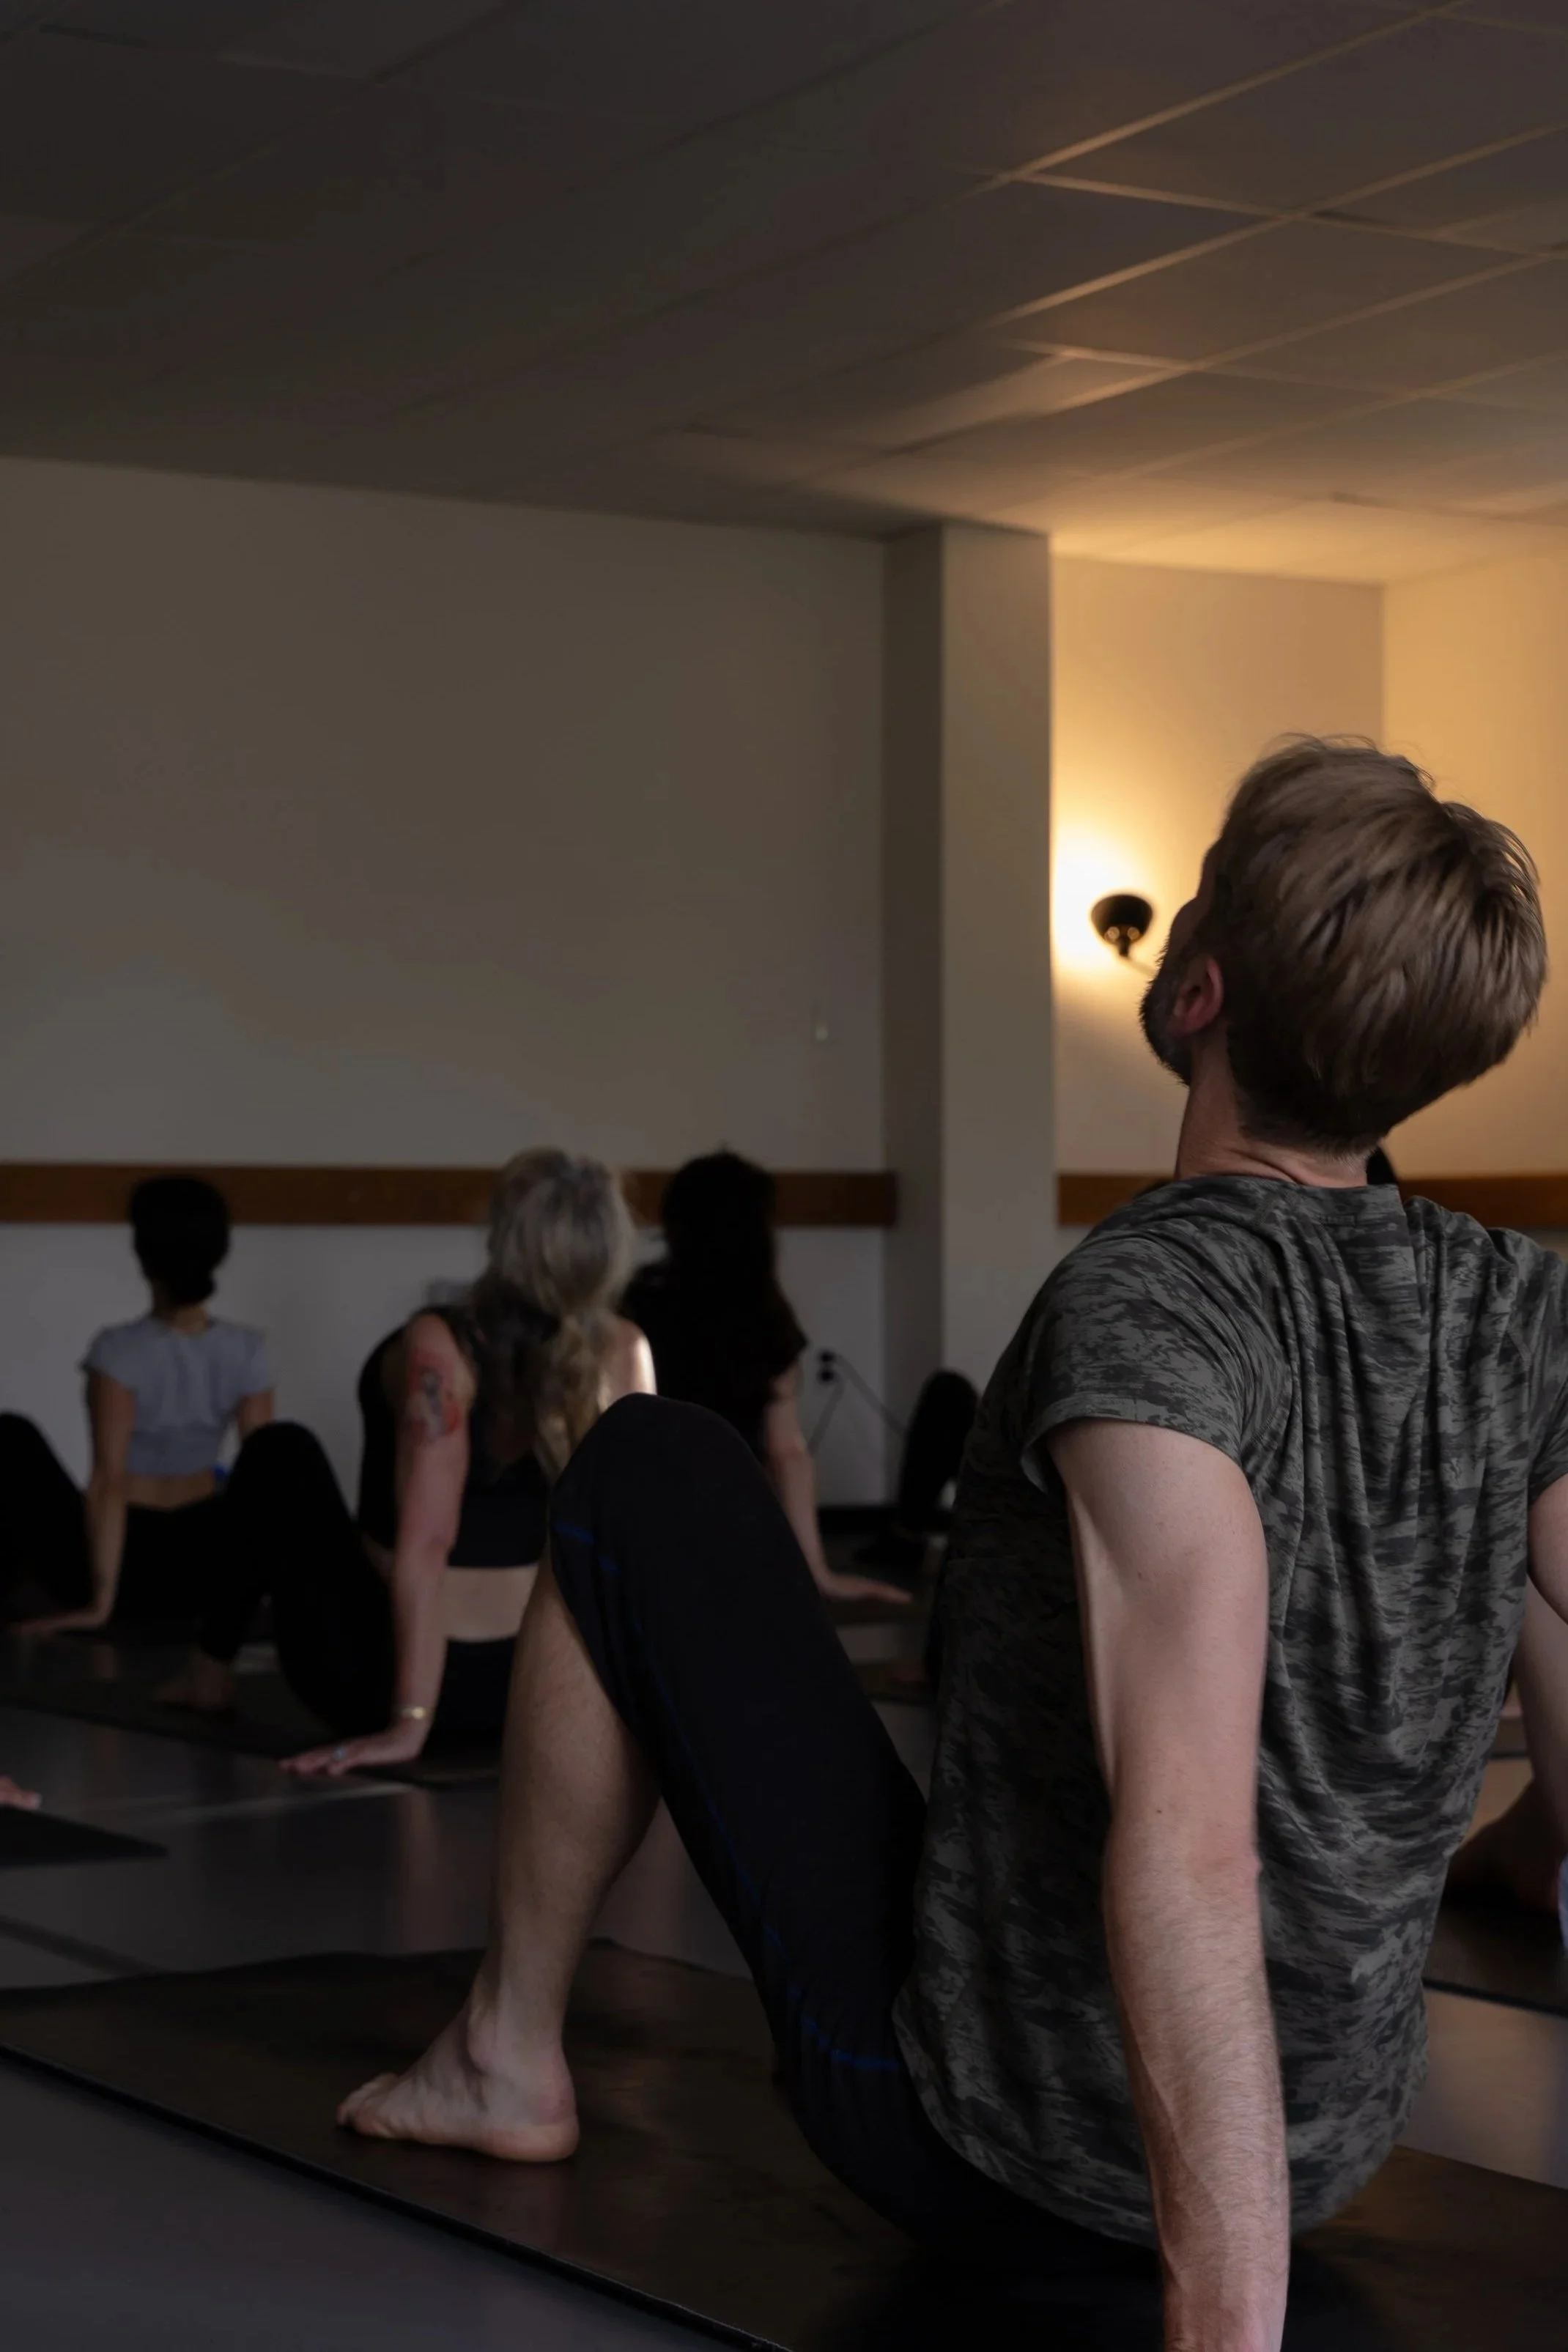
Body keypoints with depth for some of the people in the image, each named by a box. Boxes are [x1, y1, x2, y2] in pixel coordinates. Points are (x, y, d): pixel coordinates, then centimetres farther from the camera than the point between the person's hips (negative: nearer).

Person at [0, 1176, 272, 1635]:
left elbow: (108, 1480, -22)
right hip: (205, 1572, 6)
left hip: (128, 1568, -6)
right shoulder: (247, 1350, -8)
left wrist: (100, 1602, -19)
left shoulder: (120, 1351, -21)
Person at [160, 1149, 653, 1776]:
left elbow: (425, 1545, -28)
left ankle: (211, 1667, 34)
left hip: (381, 1674, -4)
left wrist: (408, 1724, -25)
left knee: (281, 1454, 21)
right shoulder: (626, 1355, -11)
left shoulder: (443, 1348, -25)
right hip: (533, 1689, 5)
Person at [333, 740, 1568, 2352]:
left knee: (646, 1479, 8)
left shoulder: (1151, 1302, -25)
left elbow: (1189, 1853, -37)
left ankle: (506, 2060, 22)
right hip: (1335, 2154, 6)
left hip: (988, 2162, -6)